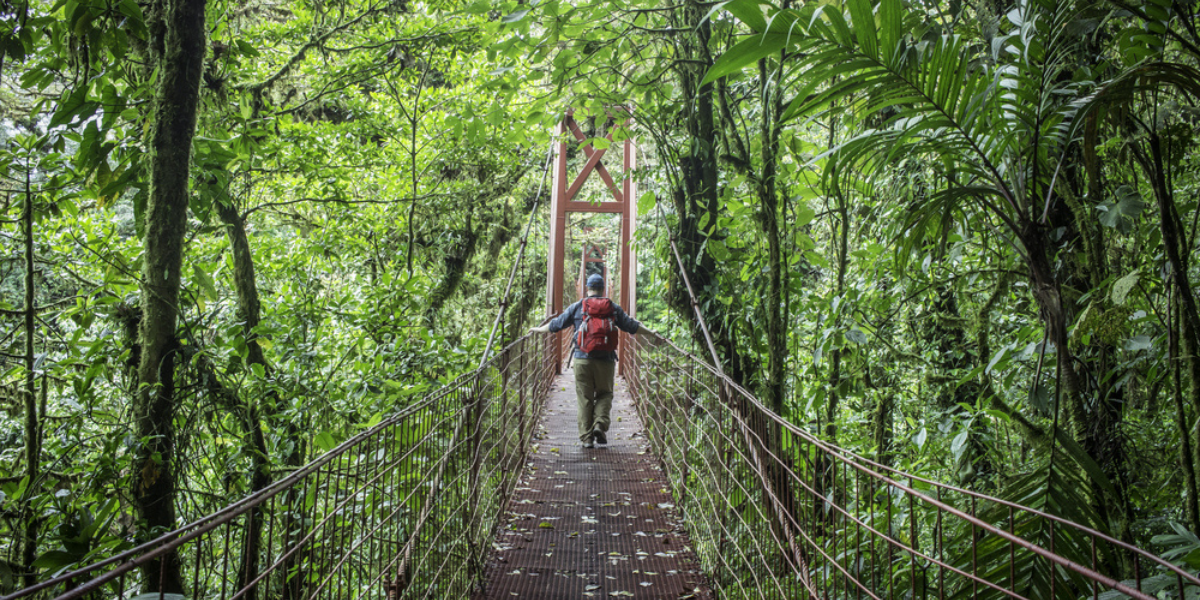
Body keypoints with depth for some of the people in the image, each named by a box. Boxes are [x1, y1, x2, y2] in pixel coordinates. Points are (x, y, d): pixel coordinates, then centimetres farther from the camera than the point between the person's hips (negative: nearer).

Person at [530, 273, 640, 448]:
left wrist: (538, 329, 27)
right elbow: (632, 327, 8)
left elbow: (555, 325, 11)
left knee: (584, 399, 4)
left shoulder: (577, 307, 5)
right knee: (604, 394, 14)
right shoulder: (613, 308, 6)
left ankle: (587, 438, 3)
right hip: (605, 360, 0)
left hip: (582, 359, 0)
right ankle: (600, 424, -8)